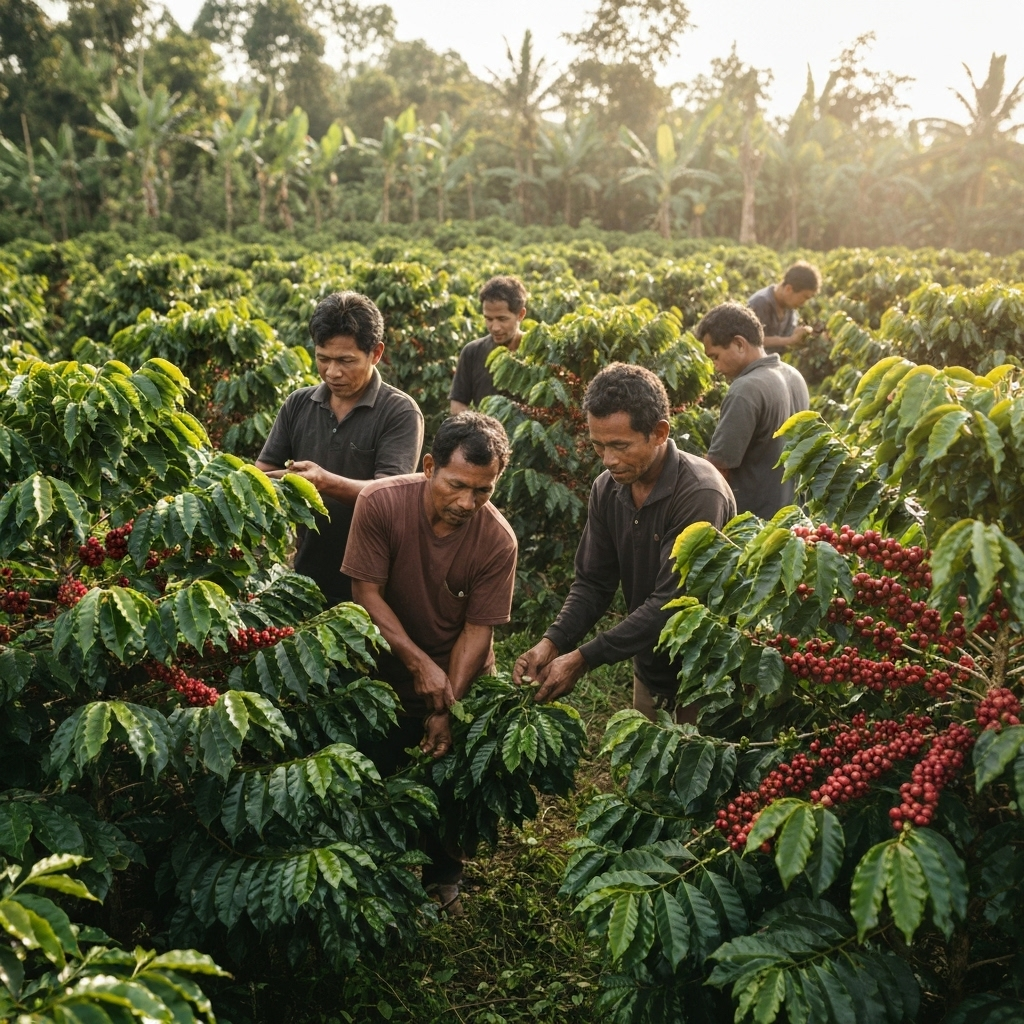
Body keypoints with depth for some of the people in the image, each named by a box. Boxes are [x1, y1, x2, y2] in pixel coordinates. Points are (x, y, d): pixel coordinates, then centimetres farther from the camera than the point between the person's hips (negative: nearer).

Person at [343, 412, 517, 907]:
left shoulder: (498, 540, -23)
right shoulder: (380, 502, -24)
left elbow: (477, 629, -18)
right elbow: (366, 593, -20)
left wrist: (448, 709, -23)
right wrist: (420, 664, -27)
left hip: (460, 681, 0)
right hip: (385, 674, 0)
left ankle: (443, 875, 38)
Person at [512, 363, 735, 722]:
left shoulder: (699, 494, -24)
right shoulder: (607, 488, -2)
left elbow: (670, 605, -27)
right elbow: (593, 583, 2)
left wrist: (583, 658, -28)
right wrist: (552, 643, -15)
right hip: (650, 672, 6)